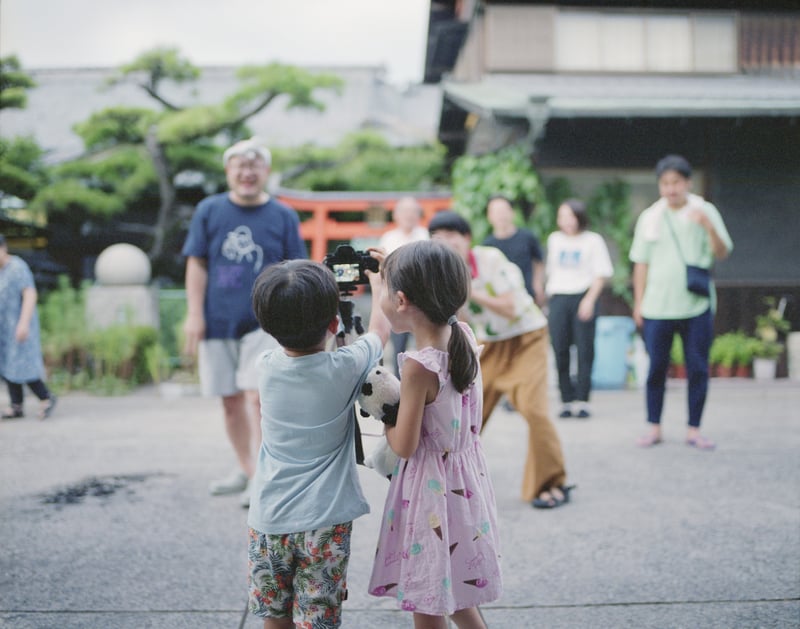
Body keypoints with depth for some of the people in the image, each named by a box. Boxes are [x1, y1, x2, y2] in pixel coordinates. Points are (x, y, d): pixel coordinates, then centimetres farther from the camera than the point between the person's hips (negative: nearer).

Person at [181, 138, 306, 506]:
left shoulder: (283, 216, 2)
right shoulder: (209, 211, 4)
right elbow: (197, 265, 4)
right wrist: (194, 315, -1)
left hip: (264, 322, -2)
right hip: (218, 321, 2)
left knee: (257, 396, -12)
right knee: (231, 400, 11)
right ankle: (245, 470, 26)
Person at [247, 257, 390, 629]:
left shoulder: (266, 367, -4)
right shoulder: (344, 368, -12)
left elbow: (290, 339, 21)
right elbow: (380, 329, 9)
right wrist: (377, 283, 26)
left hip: (268, 521, 3)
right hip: (323, 522, -3)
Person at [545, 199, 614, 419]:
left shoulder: (593, 240, 3)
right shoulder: (554, 239, 15)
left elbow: (602, 274, -1)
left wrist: (589, 300, -10)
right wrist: (549, 295, 13)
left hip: (582, 298, -3)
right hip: (557, 299, 4)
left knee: (584, 350, -6)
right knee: (560, 350, 0)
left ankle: (582, 401, -3)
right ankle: (567, 400, 6)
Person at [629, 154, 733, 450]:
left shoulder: (705, 212, 3)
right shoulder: (649, 217, 8)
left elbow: (722, 253, -4)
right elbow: (641, 263, 10)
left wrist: (709, 226, -21)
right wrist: (638, 303, 7)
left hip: (696, 306, -1)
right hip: (657, 307, 1)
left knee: (698, 369, 2)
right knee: (656, 368, 4)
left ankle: (694, 430, 11)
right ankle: (654, 428, 14)